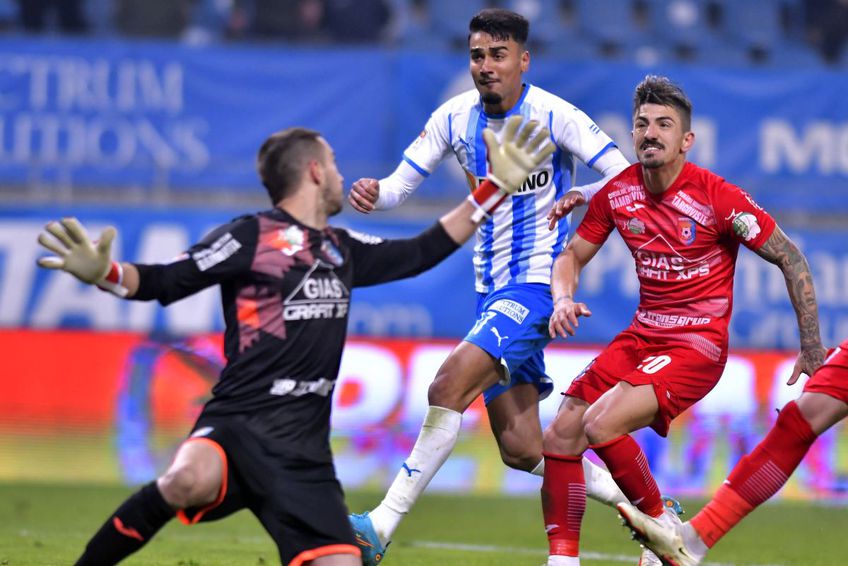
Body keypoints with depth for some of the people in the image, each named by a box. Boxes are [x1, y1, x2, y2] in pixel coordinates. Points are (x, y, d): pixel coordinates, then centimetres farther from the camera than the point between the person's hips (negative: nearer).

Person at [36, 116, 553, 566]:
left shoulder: (343, 250, 19)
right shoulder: (251, 237, -2)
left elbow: (424, 252, 29)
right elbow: (164, 282, -6)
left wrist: (496, 188, 28)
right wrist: (104, 274, -26)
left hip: (304, 450, 7)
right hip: (238, 425, -6)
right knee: (191, 481, -40)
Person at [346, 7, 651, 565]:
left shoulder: (554, 115, -12)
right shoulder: (455, 117, 4)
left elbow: (627, 178, -12)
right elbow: (402, 183, 5)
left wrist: (583, 196, -32)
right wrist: (374, 194, -18)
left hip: (537, 281, -7)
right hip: (492, 287, 7)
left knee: (451, 383, -25)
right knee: (521, 447, 5)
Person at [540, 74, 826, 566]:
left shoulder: (717, 197, -16)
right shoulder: (616, 193, 0)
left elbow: (791, 259, -9)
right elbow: (573, 256, 14)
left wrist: (812, 348, -8)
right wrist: (564, 300, -9)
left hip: (698, 345, -6)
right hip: (641, 336, 6)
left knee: (602, 425, -25)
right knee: (560, 436, -4)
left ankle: (662, 526, -3)